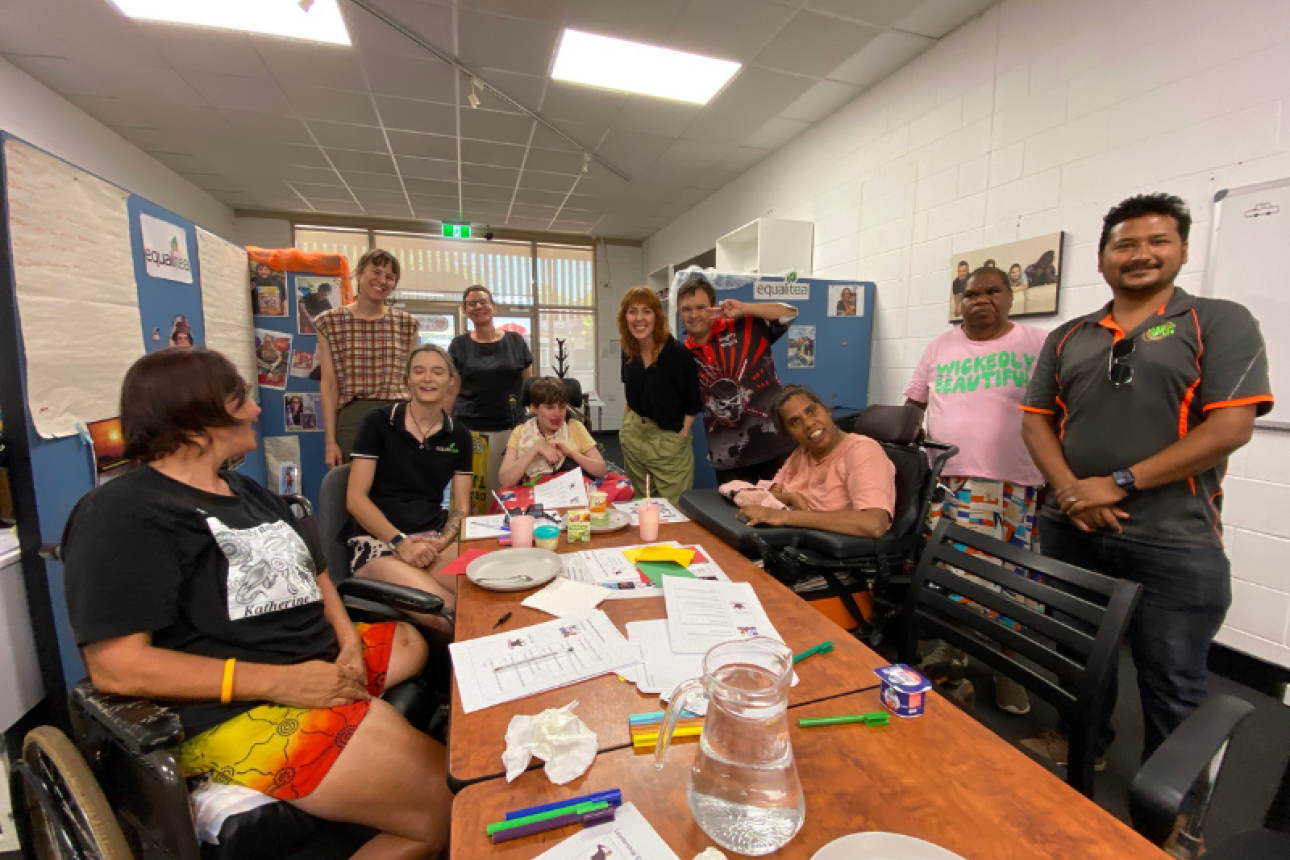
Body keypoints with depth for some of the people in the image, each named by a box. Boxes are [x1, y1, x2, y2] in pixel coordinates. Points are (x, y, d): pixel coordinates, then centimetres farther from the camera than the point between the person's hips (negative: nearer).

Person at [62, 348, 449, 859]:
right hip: (236, 710, -10)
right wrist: (278, 681, -22)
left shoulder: (249, 493, 19)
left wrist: (350, 645, 0)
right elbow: (115, 666, -17)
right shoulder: (121, 516, -9)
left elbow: (314, 574, 18)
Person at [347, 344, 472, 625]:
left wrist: (442, 541, -10)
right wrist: (400, 542, -15)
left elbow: (461, 505, 10)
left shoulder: (458, 435, 10)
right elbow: (355, 498, -3)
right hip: (377, 540, -3)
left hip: (434, 538, 4)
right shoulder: (379, 422, 1)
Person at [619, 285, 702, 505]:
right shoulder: (628, 352, -1)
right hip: (633, 434, 6)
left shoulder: (678, 352, -18)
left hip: (669, 439, -5)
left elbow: (693, 402, -11)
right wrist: (626, 425, 11)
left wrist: (682, 434, -14)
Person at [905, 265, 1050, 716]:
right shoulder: (940, 348, 10)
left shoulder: (1039, 344, 2)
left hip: (1013, 485, -2)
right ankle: (952, 644, 29)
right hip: (944, 480, 3)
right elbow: (913, 403, 16)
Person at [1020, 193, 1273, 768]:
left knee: (1170, 682, 10)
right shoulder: (1068, 337, 10)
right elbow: (1036, 419, 6)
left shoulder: (1220, 322, 0)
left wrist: (1118, 485, -17)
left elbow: (1232, 425, -11)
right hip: (1069, 530, 4)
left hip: (1174, 543, -3)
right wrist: (1069, 488, -10)